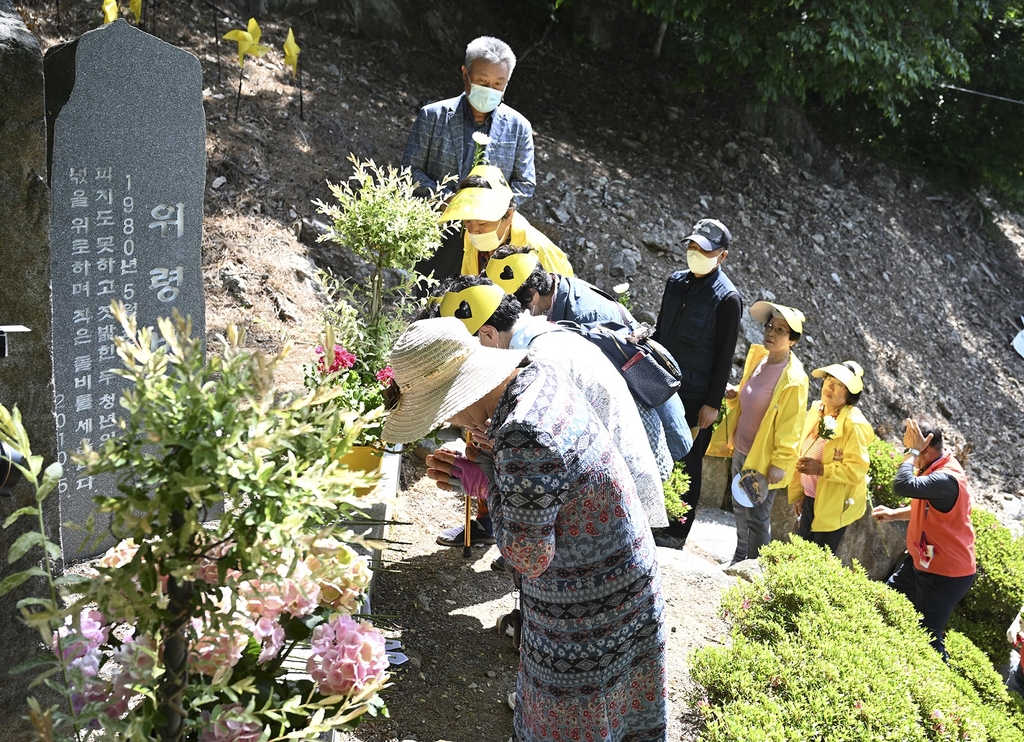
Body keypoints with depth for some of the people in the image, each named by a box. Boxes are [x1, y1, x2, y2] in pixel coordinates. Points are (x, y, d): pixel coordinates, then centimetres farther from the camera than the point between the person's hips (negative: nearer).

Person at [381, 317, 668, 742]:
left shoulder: (522, 441, -36)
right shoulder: (539, 374, -9)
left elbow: (527, 559, -26)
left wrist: (482, 482, -17)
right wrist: (493, 437, -4)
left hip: (586, 606, -8)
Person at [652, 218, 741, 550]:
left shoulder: (728, 298, -12)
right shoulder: (676, 281, 7)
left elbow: (725, 356, -11)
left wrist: (713, 404, -12)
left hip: (696, 397, -6)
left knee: (687, 464, 4)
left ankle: (676, 533, 16)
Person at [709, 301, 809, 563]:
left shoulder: (793, 380, -22)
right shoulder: (757, 357, 1)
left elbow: (790, 429, -18)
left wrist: (779, 465, -18)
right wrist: (733, 395, -4)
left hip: (764, 460, -7)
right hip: (741, 451, 7)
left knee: (757, 517, 7)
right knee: (740, 509, 21)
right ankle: (739, 559, 39)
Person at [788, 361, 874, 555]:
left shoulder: (854, 424, -20)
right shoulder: (816, 411, 3)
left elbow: (857, 470, -24)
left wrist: (821, 469, -30)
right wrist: (798, 493, 13)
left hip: (833, 506, -7)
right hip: (810, 499, 7)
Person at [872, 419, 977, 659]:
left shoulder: (946, 479, -30)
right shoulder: (936, 468, 2)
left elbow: (903, 486, -45)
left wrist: (912, 451, -34)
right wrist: (893, 514, 5)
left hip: (946, 573, -10)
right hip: (922, 561, 10)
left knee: (926, 635, -3)